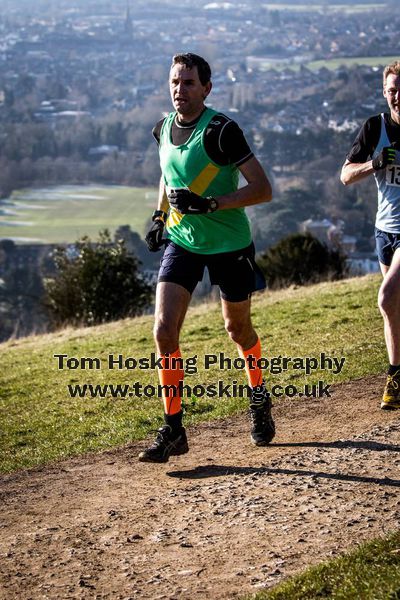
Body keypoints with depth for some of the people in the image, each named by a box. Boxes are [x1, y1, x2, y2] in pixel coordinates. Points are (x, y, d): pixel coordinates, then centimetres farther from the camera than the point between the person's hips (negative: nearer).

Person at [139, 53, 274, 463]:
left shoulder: (220, 131, -20)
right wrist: (160, 216, 10)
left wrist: (210, 204, -29)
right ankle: (173, 431, -5)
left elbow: (263, 189, -21)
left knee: (237, 328, 14)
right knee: (164, 329, -12)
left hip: (229, 243, -4)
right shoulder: (164, 128, 1)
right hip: (182, 241, 4)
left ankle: (259, 399, 44)